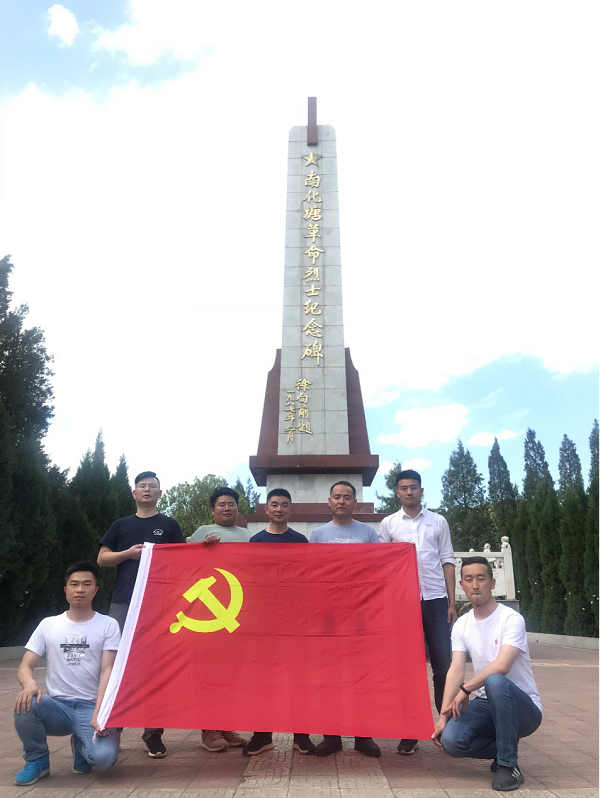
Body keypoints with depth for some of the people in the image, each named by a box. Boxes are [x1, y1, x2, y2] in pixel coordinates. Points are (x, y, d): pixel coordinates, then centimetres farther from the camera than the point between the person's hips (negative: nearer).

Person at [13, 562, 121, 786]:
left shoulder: (108, 625, 0)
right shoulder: (48, 624, 7)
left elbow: (107, 671, -7)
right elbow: (24, 667, 2)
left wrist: (99, 712, -21)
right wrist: (29, 683, -23)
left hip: (91, 707, -2)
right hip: (57, 706, 2)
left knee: (104, 757, -28)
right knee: (25, 705, -31)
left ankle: (81, 745, 10)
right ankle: (37, 760, -1)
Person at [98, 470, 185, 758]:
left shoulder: (169, 525, 9)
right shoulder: (121, 525, 14)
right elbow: (102, 559, 9)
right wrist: (128, 553, -8)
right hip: (123, 601, 2)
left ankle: (154, 732, 12)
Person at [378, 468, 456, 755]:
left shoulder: (438, 522, 9)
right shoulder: (388, 524, 7)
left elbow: (447, 562, 8)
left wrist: (452, 602, 3)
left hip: (435, 600, 1)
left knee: (443, 664, 0)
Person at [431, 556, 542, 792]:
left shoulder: (512, 619, -15)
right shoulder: (461, 625, 1)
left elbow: (502, 666, -28)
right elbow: (456, 671, -6)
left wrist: (465, 689, -25)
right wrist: (443, 714, -17)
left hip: (524, 707, -4)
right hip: (485, 704, 5)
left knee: (495, 681, -38)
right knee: (451, 741, -23)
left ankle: (508, 765, -18)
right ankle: (506, 747, 9)